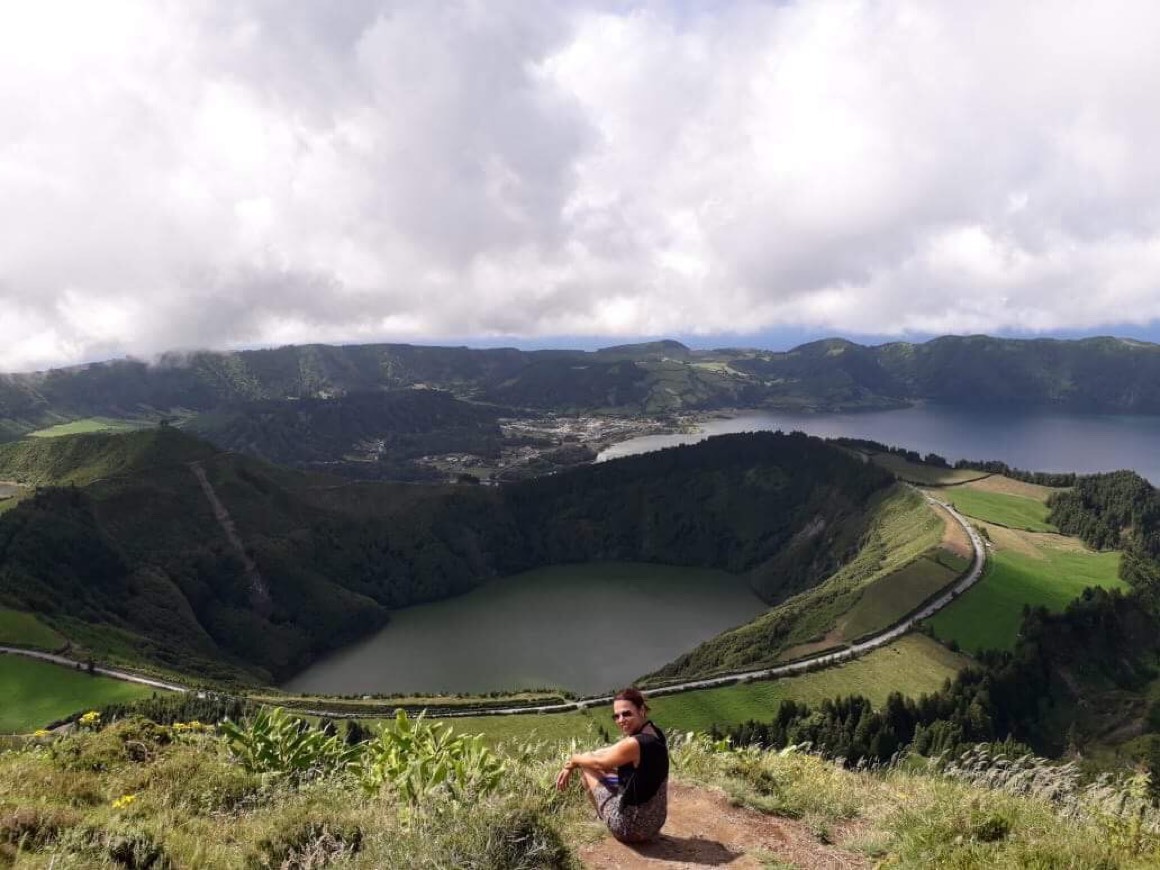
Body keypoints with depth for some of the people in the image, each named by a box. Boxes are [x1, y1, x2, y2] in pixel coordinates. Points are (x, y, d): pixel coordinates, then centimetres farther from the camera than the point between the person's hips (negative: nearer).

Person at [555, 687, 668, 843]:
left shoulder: (634, 744, -26)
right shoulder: (654, 734, 1)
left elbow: (599, 762, -10)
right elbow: (607, 753, 10)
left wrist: (574, 760, 10)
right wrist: (571, 766, 8)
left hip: (631, 826, -8)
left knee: (587, 766, 8)